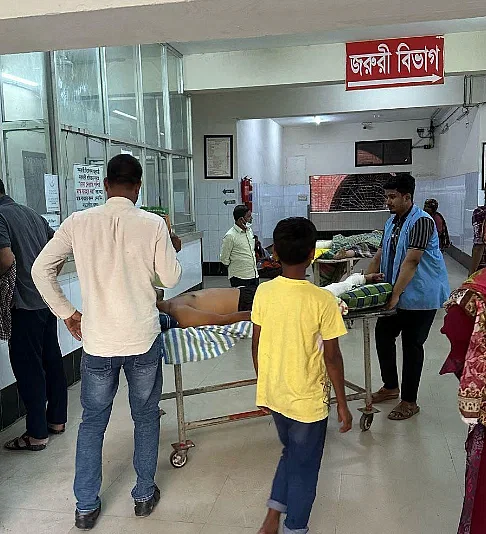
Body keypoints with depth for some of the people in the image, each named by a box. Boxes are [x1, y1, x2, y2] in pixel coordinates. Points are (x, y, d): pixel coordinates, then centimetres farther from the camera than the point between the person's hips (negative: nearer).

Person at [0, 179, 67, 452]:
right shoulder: (32, 213, 13)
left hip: (26, 304, -8)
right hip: (48, 299, 8)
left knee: (28, 367, 1)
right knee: (52, 359, 15)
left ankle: (37, 434, 10)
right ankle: (57, 419, 28)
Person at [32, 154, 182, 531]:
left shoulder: (79, 223, -5)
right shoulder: (153, 225, -10)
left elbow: (42, 270, -1)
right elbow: (171, 278, -3)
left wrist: (66, 313, 8)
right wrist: (171, 250, 16)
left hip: (97, 341, 1)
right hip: (143, 340, -1)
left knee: (92, 422, 17)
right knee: (146, 417, 18)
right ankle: (144, 495, 32)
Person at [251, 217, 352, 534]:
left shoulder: (264, 292, -8)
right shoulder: (323, 301, -20)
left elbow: (256, 345, 0)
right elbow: (332, 357, -14)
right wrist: (342, 403, -1)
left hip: (272, 394, 5)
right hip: (307, 400, -4)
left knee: (291, 454, 27)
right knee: (304, 468, 16)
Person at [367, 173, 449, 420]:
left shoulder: (422, 221, -20)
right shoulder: (392, 221, 8)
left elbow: (411, 261, -26)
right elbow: (381, 253, 13)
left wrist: (395, 295, -29)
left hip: (420, 296, -8)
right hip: (397, 294, 9)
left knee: (412, 345, 1)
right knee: (383, 334, 15)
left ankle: (409, 401, 16)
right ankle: (390, 387, 33)